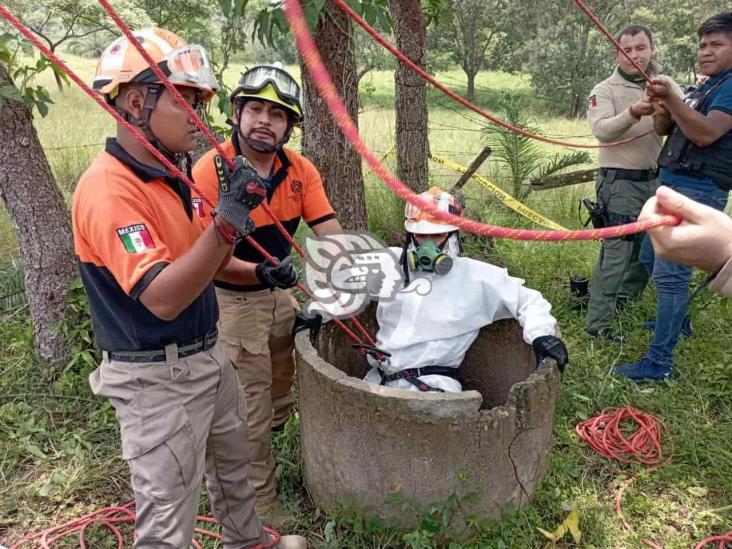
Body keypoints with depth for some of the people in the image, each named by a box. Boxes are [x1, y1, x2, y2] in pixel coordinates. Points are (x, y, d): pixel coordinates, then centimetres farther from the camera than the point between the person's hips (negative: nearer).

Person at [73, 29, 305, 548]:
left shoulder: (167, 178, 6)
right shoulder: (108, 188, -23)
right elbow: (162, 298, -31)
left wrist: (235, 209, -5)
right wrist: (227, 221, -38)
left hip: (208, 357, 10)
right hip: (157, 381, -9)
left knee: (234, 462, 28)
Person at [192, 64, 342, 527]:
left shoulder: (300, 169, -6)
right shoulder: (211, 169, -22)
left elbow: (330, 233, -9)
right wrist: (260, 272, -39)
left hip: (282, 294, 6)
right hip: (234, 302, -6)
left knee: (283, 397, 23)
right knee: (251, 410, 7)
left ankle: (259, 453, 52)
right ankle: (263, 503, 27)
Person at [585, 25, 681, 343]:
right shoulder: (605, 90, -4)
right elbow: (601, 130, -21)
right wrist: (632, 113, -38)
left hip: (655, 179, 6)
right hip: (620, 182, -6)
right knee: (616, 252, -8)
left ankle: (626, 295, 39)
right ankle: (598, 324, -1)